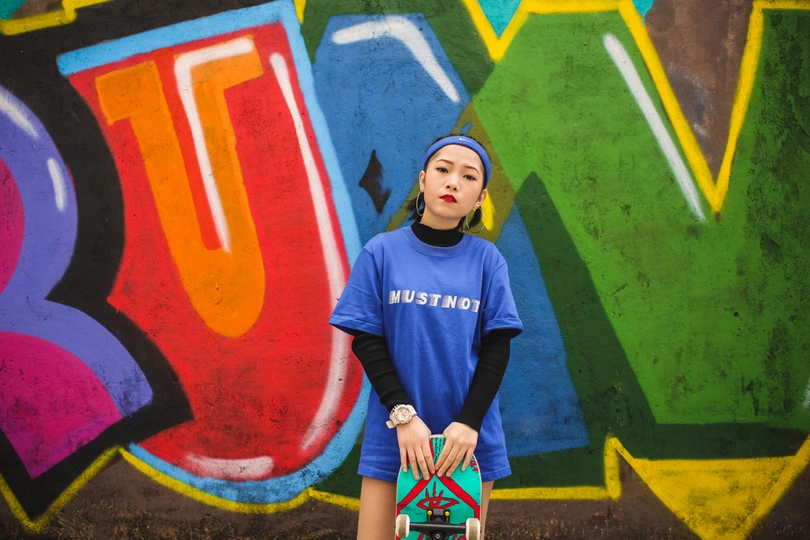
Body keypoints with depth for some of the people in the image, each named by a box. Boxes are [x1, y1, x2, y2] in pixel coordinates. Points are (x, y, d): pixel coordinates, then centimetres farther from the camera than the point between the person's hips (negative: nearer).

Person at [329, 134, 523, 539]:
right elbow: (366, 341, -2)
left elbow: (497, 348, 0)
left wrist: (469, 422, -12)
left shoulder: (486, 259, 2)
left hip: (470, 436, 1)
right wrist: (402, 414, -13)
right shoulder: (382, 252, 0)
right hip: (394, 435, -1)